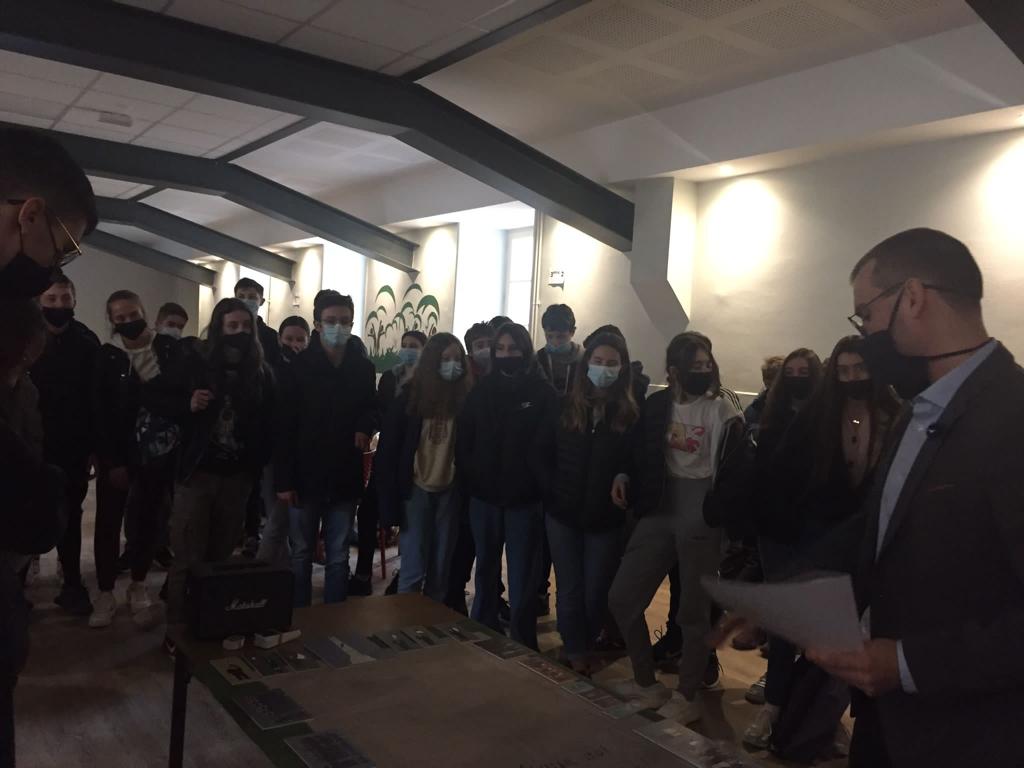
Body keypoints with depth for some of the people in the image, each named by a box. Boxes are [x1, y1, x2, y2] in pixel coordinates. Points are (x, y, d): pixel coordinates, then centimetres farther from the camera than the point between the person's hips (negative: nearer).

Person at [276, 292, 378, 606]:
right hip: (306, 476, -2)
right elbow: (284, 427, -6)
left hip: (344, 477, 2)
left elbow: (373, 408, 19)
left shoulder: (363, 368, 4)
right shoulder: (299, 367, -4)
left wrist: (366, 426, -6)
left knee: (339, 556, 10)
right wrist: (283, 480, -11)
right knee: (301, 553, 9)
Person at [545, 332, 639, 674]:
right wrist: (548, 493, -4)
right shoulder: (566, 405, -3)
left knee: (596, 593, 11)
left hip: (607, 519, -1)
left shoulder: (632, 413, -6)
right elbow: (545, 454, 0)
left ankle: (586, 649, 38)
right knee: (570, 591, 10)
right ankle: (575, 656, 29)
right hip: (563, 514, 1)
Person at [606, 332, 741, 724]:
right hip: (660, 510, 5)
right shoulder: (656, 404, 4)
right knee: (622, 598, 7)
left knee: (694, 610, 7)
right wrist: (625, 477, -2)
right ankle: (647, 683, 26)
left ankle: (687, 697, 27)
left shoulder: (721, 411, -8)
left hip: (701, 515, -5)